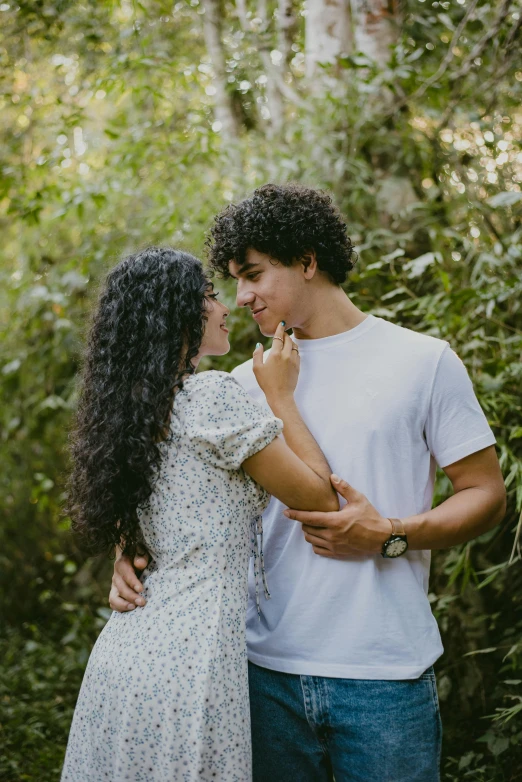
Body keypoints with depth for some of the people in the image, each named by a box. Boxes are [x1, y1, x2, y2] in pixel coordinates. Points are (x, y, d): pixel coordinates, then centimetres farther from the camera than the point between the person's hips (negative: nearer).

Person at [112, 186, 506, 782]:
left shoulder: (422, 362, 0)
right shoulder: (245, 382, 10)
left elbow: (486, 494, 0)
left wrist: (389, 536, -15)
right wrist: (132, 554, -8)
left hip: (383, 674, -3)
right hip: (266, 669, 3)